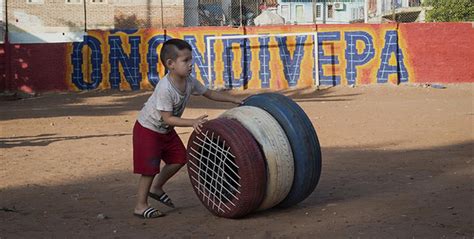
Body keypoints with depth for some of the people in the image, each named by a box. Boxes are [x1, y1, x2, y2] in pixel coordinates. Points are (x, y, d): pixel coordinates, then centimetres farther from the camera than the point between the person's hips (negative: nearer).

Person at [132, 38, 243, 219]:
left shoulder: (189, 81, -9)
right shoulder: (165, 88, -34)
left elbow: (209, 94, 5)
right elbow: (168, 118, -32)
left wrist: (235, 100, 4)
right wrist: (193, 122, -40)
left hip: (166, 130, 8)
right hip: (148, 129, -8)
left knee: (179, 158, 10)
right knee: (150, 167, -7)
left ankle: (156, 188, 29)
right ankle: (140, 206, 7)